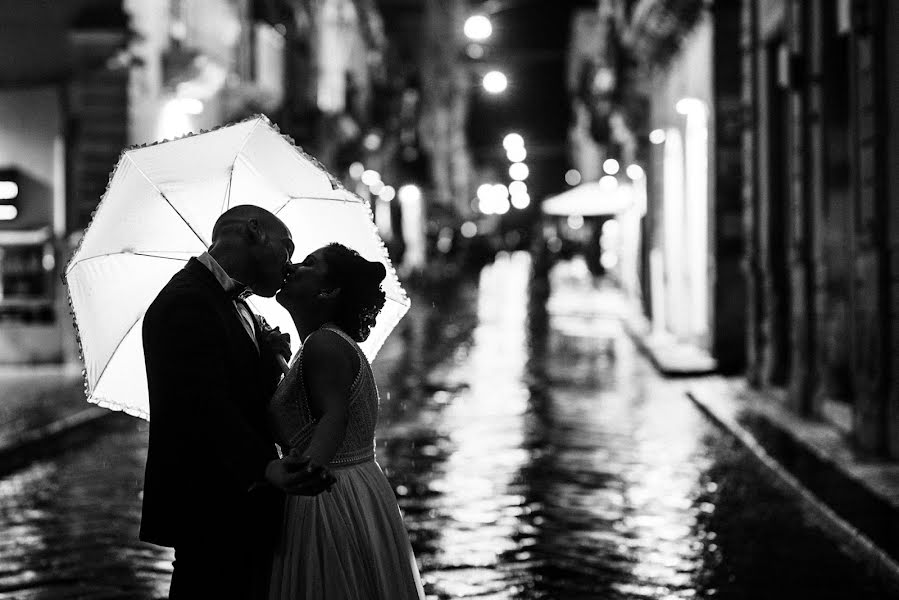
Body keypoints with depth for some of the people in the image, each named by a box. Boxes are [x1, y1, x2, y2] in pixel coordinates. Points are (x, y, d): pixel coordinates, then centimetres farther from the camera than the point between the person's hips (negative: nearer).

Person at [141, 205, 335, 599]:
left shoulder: (232, 302, 19)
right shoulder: (188, 301, -16)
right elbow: (206, 405, -29)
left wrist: (267, 358, 5)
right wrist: (265, 469, -42)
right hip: (212, 516, -11)